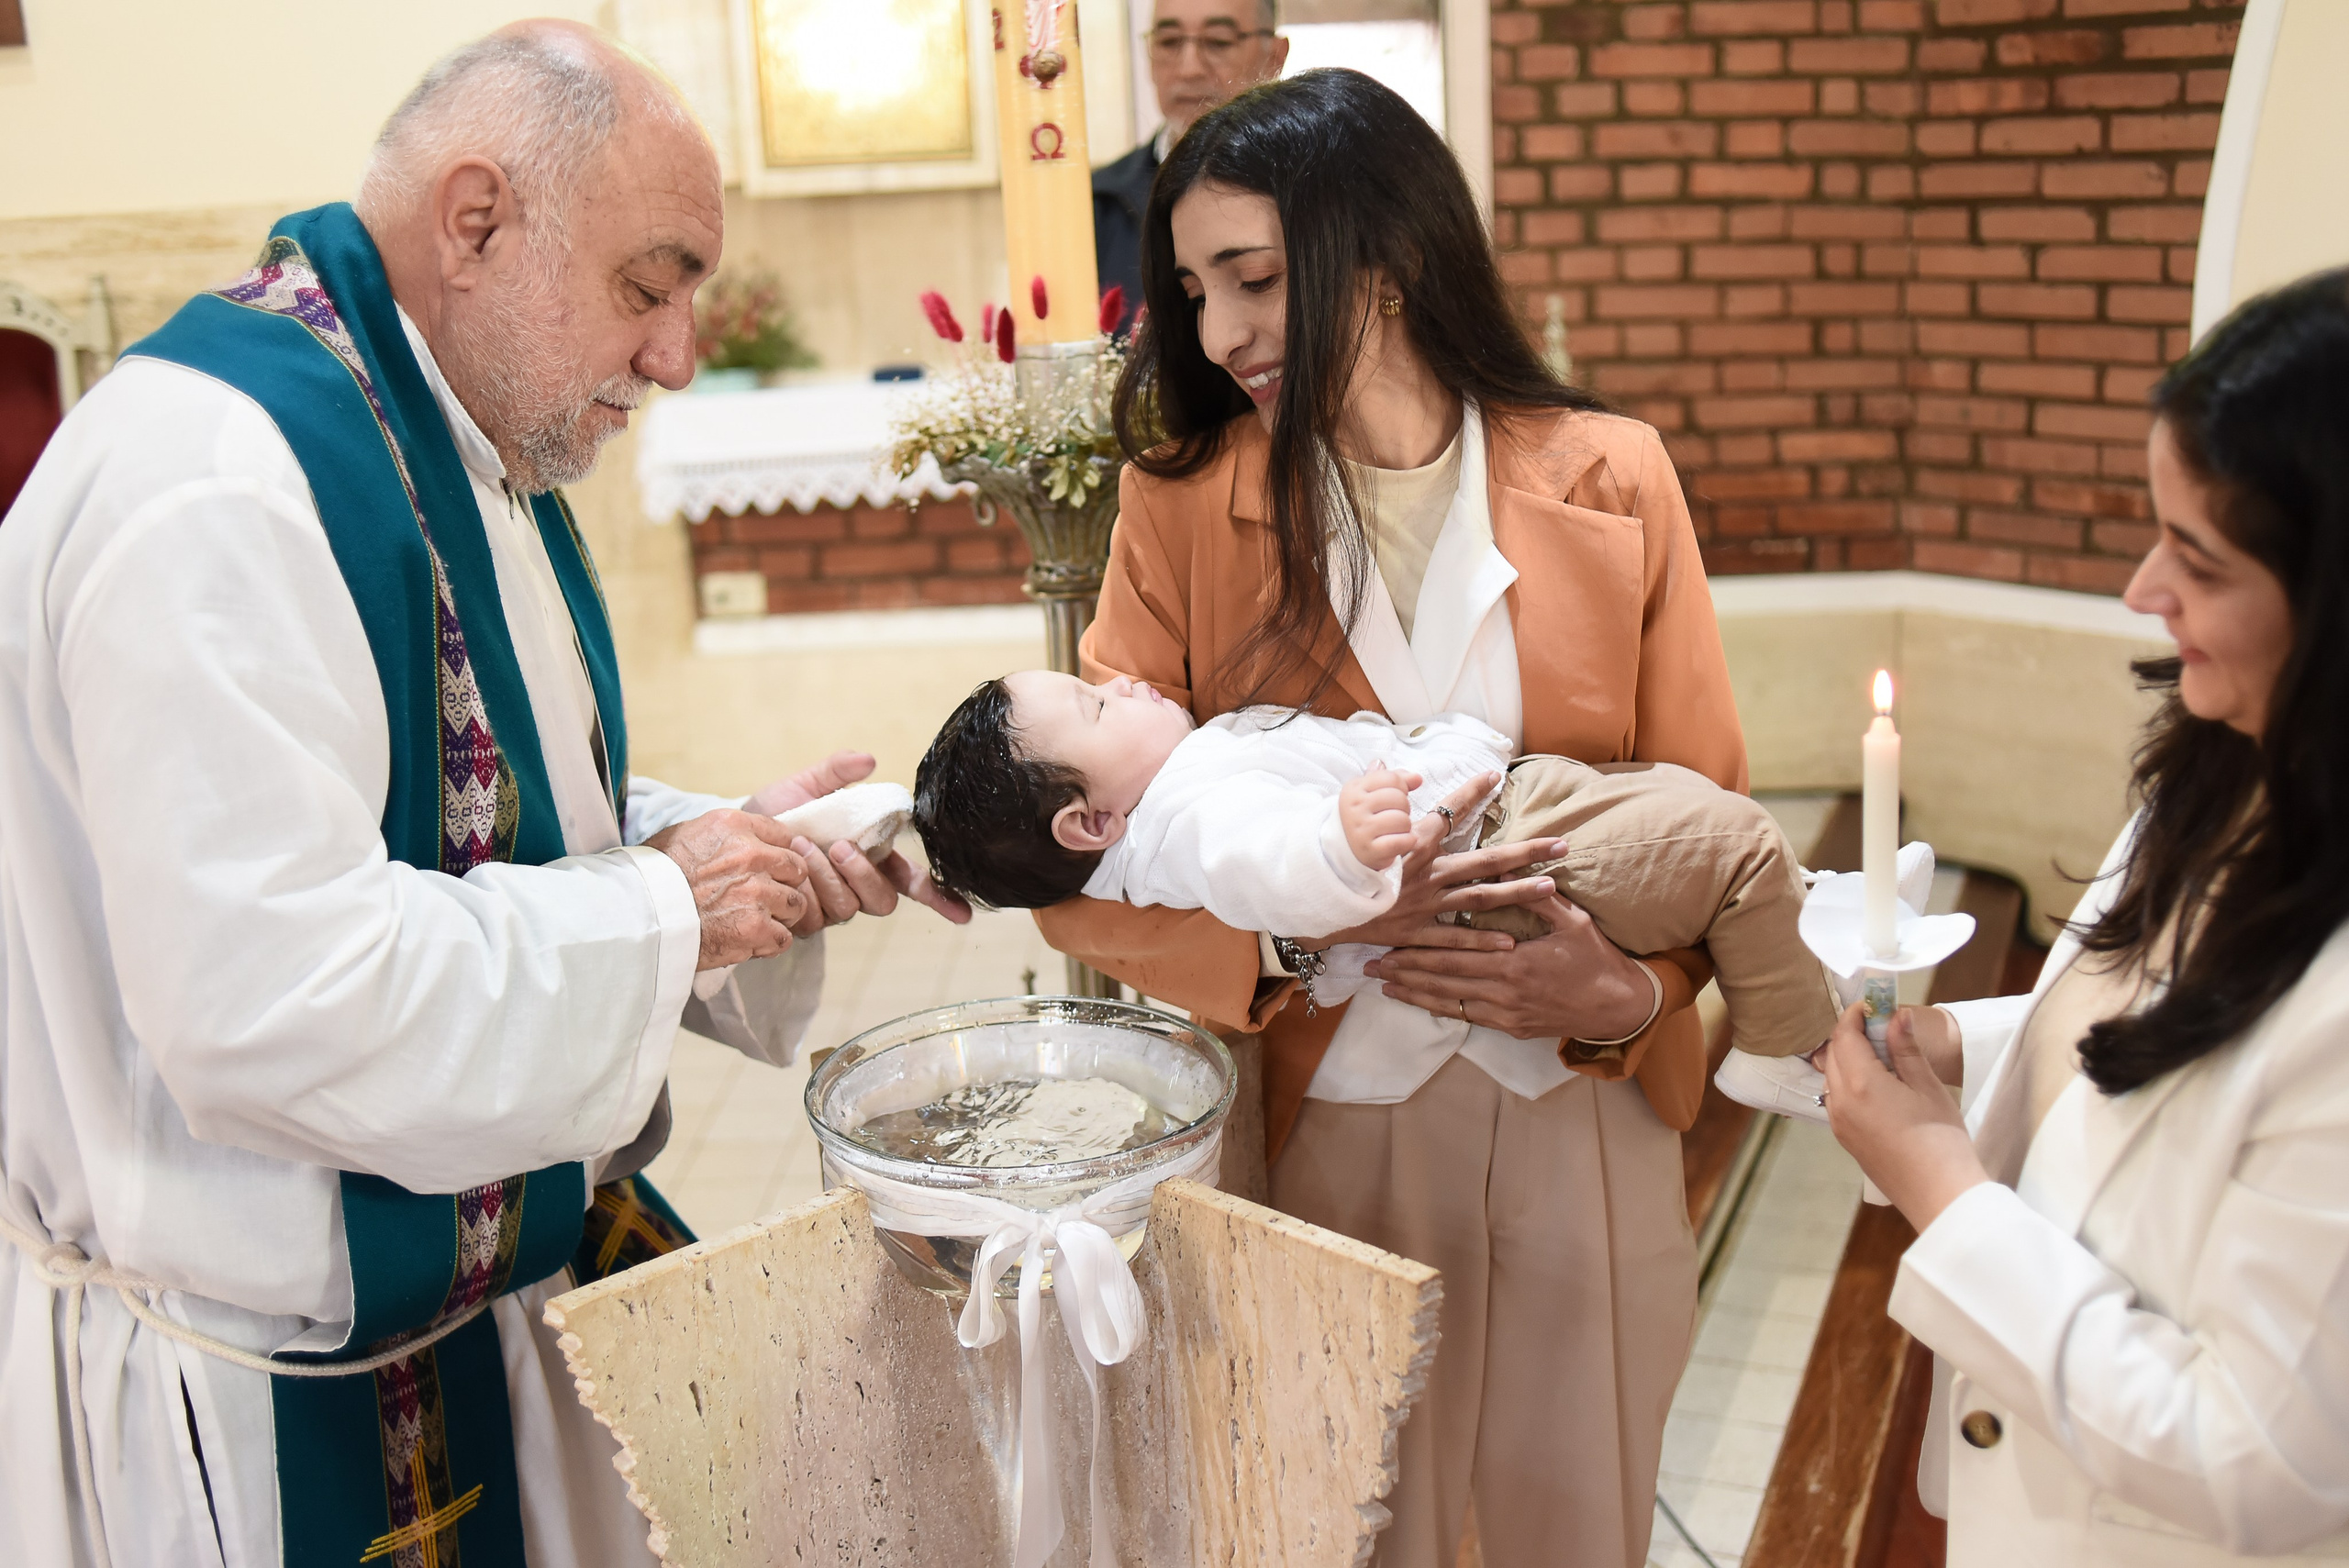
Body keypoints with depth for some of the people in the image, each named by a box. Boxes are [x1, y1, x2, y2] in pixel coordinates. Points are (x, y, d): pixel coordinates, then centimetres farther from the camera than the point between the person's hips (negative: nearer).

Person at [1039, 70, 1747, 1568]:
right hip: (1327, 1125, -1)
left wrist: (1633, 993, -18)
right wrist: (1304, 928, -26)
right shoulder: (1182, 505, -6)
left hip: (1585, 1122, 1)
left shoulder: (1611, 481, -3)